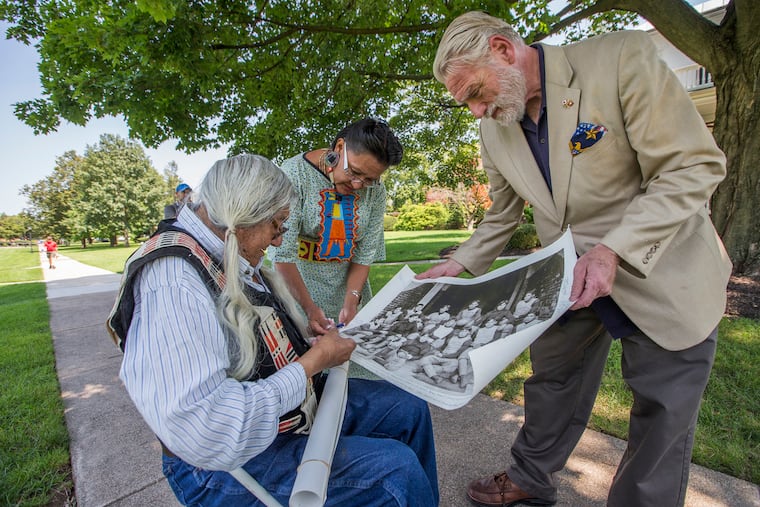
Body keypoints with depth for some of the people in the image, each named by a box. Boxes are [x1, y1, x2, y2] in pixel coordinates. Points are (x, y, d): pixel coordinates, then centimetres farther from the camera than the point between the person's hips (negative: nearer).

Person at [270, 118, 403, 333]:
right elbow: (283, 254, -20)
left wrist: (351, 300, -15)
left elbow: (365, 254, -4)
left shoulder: (375, 190, -6)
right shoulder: (295, 174, -18)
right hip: (297, 290, -3)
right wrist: (309, 307, -21)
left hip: (349, 292, 4)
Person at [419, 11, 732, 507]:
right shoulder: (494, 129, -2)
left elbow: (695, 165, -18)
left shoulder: (622, 57, -18)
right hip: (569, 275, 5)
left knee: (664, 409, 8)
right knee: (551, 380, 16)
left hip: (663, 274, -4)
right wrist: (460, 265, -3)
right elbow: (503, 214, 7)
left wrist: (613, 250, -30)